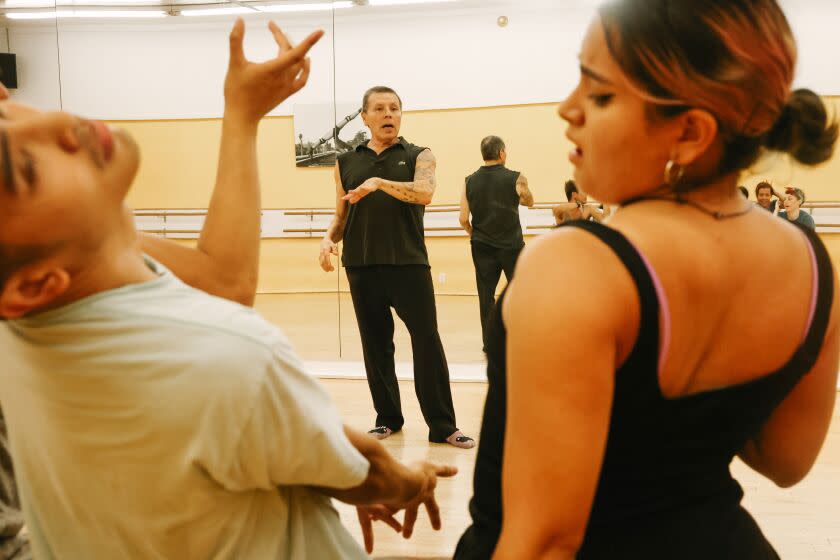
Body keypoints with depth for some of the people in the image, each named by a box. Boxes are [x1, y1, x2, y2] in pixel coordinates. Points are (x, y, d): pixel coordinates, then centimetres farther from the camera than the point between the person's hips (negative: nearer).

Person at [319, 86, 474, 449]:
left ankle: (442, 426, 4)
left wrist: (378, 182, -23)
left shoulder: (418, 156, 6)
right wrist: (329, 239, -1)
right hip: (361, 267, 3)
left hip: (409, 264, -3)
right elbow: (341, 215, 18)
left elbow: (425, 192, -15)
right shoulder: (347, 162, 13)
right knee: (375, 345, 9)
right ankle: (387, 419, 22)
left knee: (427, 342, -4)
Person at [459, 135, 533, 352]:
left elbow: (463, 219, -1)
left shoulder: (470, 182, 0)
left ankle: (489, 342, 9)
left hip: (482, 247, 2)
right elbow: (529, 202, 13)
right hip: (512, 245, -2)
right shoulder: (516, 179, -6)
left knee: (486, 295, 7)